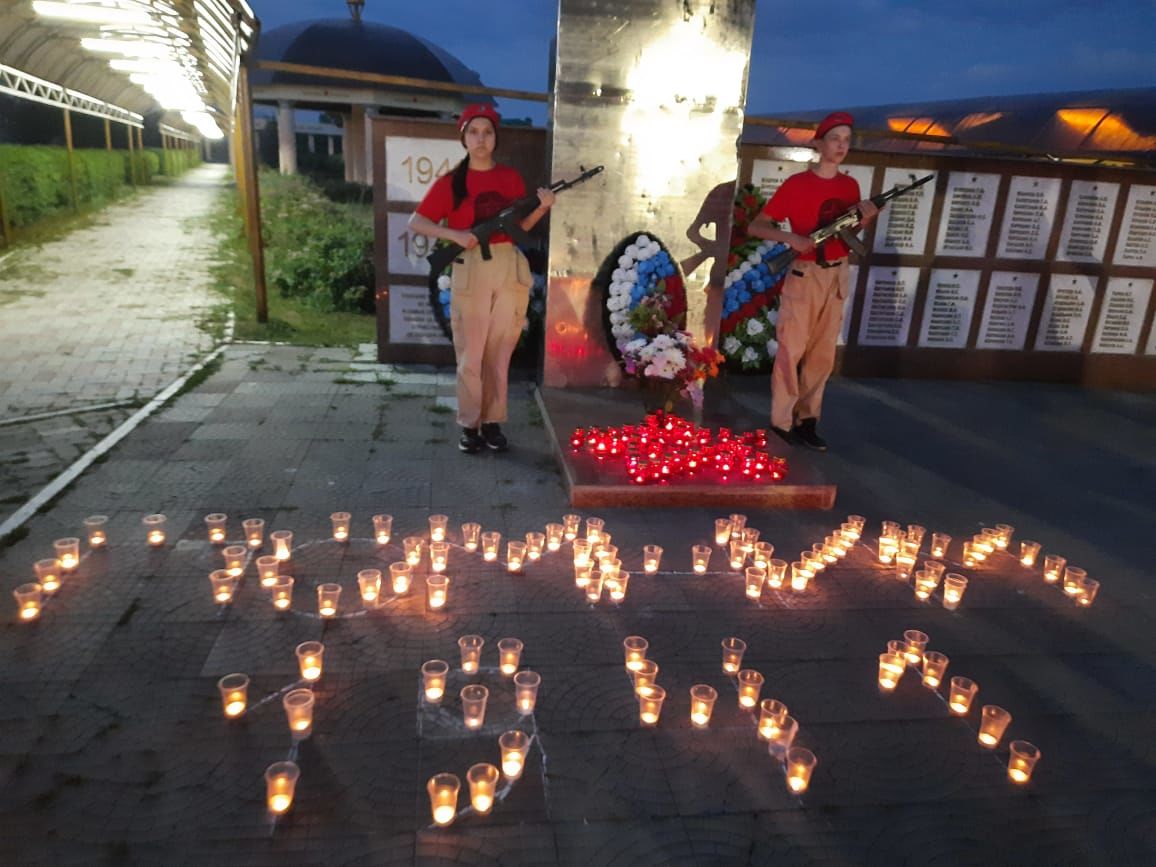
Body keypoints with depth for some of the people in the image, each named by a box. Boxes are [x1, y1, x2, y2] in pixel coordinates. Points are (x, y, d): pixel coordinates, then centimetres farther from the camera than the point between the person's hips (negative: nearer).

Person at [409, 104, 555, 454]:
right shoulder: (450, 183, 1)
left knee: (500, 352, 6)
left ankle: (493, 423, 16)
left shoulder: (511, 177, 10)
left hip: (510, 268, 3)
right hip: (471, 270, -2)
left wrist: (542, 207, -6)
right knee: (470, 353, 0)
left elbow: (520, 226, 11)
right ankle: (469, 425, 10)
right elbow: (416, 222, 0)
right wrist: (455, 235, -13)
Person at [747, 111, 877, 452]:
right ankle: (782, 421, 8)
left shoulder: (850, 186, 9)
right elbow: (756, 226, -9)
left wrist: (864, 218, -6)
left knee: (823, 354, 8)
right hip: (805, 276, -5)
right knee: (792, 350, -2)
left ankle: (807, 419, 18)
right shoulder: (797, 184, -6)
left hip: (838, 276, 6)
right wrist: (792, 238, -24)